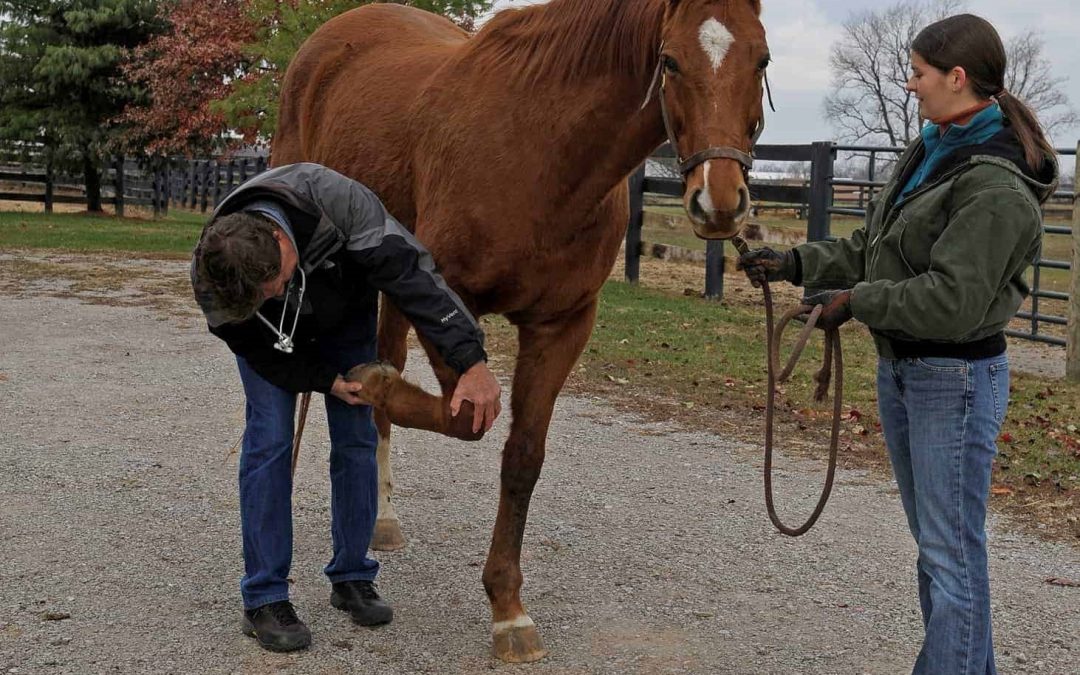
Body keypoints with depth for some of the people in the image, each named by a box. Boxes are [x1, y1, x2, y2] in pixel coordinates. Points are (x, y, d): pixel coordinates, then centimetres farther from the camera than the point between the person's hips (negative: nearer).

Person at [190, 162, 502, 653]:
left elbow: (411, 274, -42)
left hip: (345, 316, 1)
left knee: (357, 438, -2)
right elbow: (255, 347, -19)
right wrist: (327, 381, -26)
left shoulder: (340, 203, -43)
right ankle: (264, 600, -5)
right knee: (269, 439, -14)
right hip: (269, 336, -1)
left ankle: (352, 578, 13)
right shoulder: (210, 278, -37)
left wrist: (472, 361, -47)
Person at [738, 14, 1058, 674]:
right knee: (932, 540, 19)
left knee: (952, 551, -2)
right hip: (900, 370, 10)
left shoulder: (995, 186, -21)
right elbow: (870, 248, 14)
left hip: (955, 377, -10)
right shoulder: (930, 152, 8)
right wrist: (796, 263, 5)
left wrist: (857, 302, -18)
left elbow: (952, 301, -26)